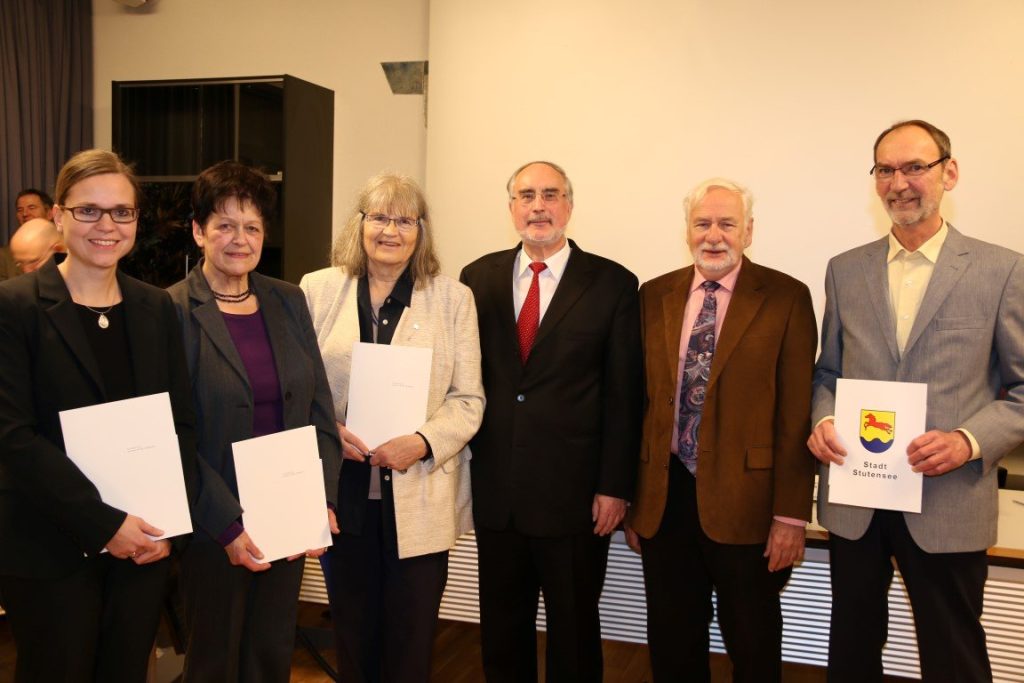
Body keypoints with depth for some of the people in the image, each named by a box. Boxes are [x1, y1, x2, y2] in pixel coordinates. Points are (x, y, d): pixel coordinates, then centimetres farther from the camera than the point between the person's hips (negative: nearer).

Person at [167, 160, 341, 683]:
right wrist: (229, 526, -15)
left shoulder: (288, 301, 4)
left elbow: (320, 408, 5)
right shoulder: (173, 311, -10)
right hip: (214, 529, -4)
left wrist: (323, 500, -5)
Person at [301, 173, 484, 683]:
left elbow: (468, 399, -2)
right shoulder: (319, 289, 4)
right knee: (352, 631, 15)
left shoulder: (453, 298, 1)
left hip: (420, 499, -1)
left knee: (411, 640, 7)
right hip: (342, 492, 1)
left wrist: (422, 443, -17)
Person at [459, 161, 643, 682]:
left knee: (574, 630, 13)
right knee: (501, 627, 17)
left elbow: (623, 396, -5)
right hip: (495, 491, 3)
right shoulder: (479, 278, 6)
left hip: (574, 495, -3)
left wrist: (615, 486, -7)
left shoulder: (612, 284, -3)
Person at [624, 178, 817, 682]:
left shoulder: (786, 298, -4)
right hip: (663, 500, 4)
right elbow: (639, 400, 7)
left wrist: (791, 515, -10)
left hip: (744, 501, -3)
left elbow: (796, 412, -7)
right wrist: (632, 498, 8)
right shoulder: (654, 296, 7)